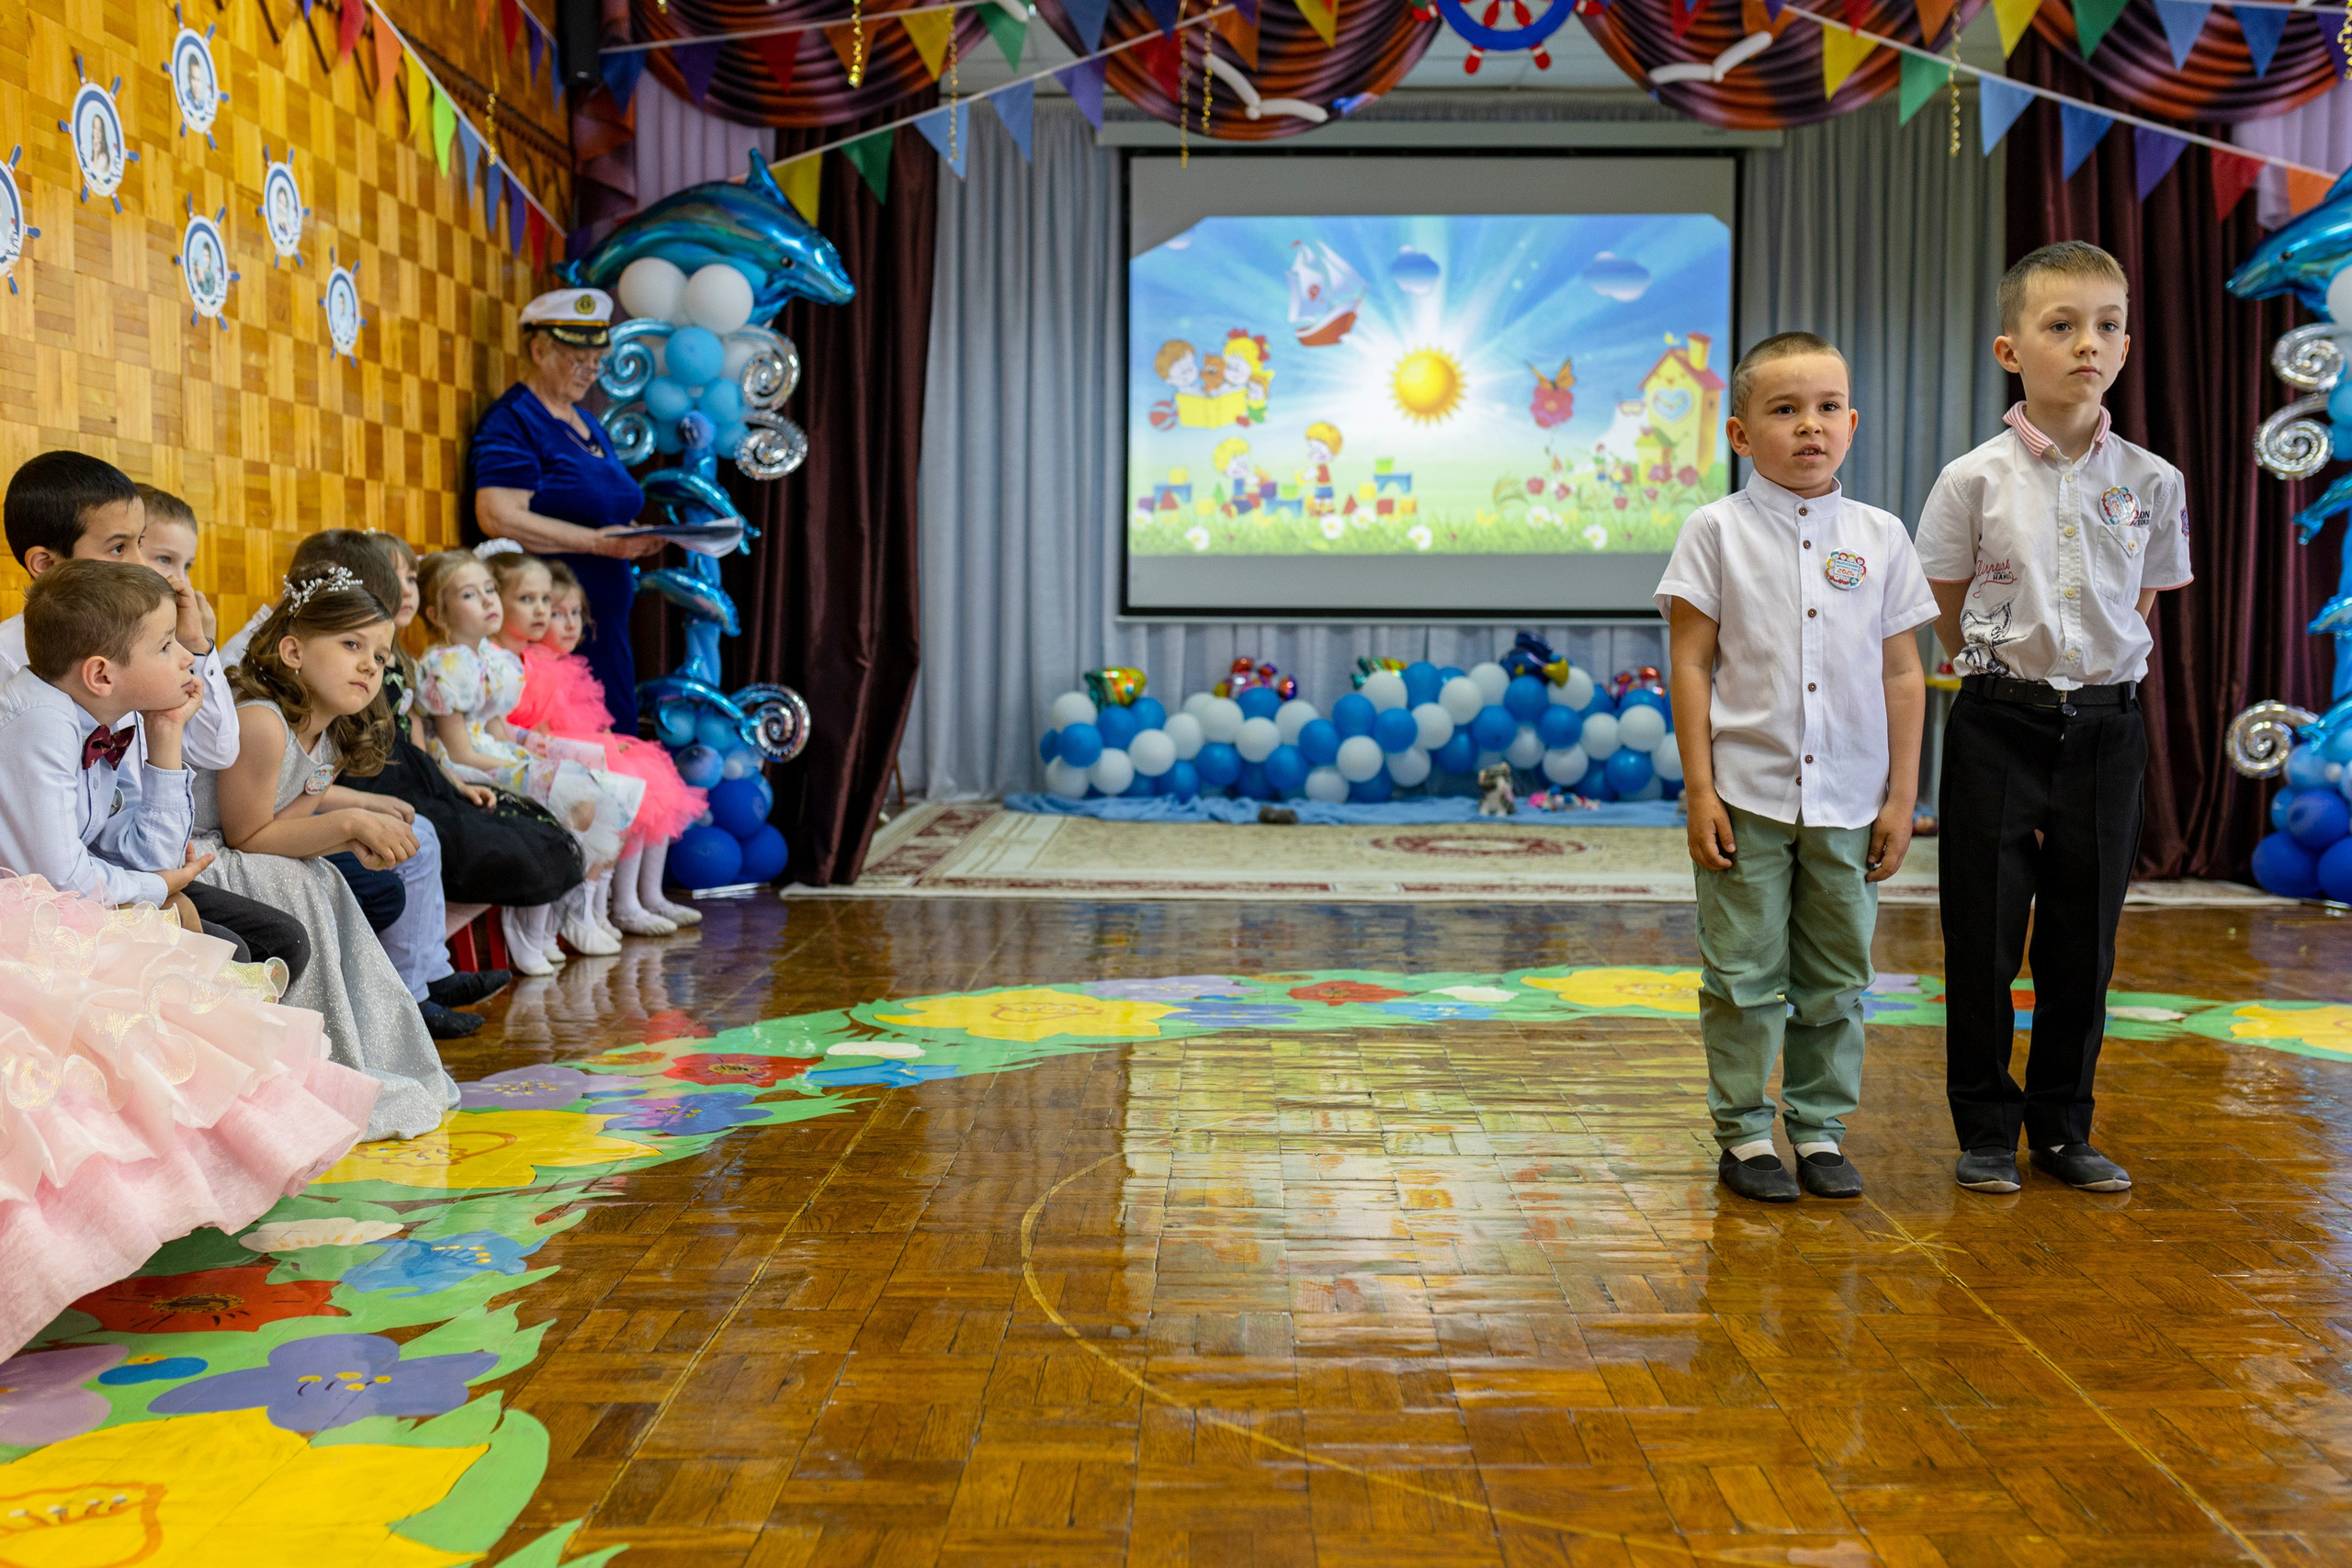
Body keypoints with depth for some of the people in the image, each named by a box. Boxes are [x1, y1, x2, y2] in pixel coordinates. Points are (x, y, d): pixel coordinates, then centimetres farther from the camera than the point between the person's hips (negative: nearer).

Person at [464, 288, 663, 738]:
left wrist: (636, 538, 6)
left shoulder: (586, 423, 19)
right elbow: (498, 517, -19)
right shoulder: (512, 422, -7)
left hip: (604, 621, 9)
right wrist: (597, 542, -22)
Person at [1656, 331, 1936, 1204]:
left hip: (1848, 799, 3)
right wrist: (1699, 788, -8)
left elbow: (1902, 676, 8)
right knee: (1745, 976, 3)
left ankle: (1821, 1130, 21)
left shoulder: (1879, 537, 6)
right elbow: (1690, 664, -3)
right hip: (1746, 796, -3)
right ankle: (1744, 1134, 14)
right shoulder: (1718, 531, -1)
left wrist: (1901, 798, 4)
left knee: (1837, 978, 9)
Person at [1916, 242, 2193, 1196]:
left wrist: (2094, 680, 6)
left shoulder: (2151, 482, 1)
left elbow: (2143, 604, 12)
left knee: (2084, 937, 9)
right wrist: (2000, 676, 3)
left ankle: (2063, 1127, 22)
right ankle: (1986, 1128, 16)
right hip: (1998, 724, -2)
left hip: (2104, 723, 2)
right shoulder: (1974, 480, -6)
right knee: (1985, 932, 3)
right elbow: (1948, 609, 3)